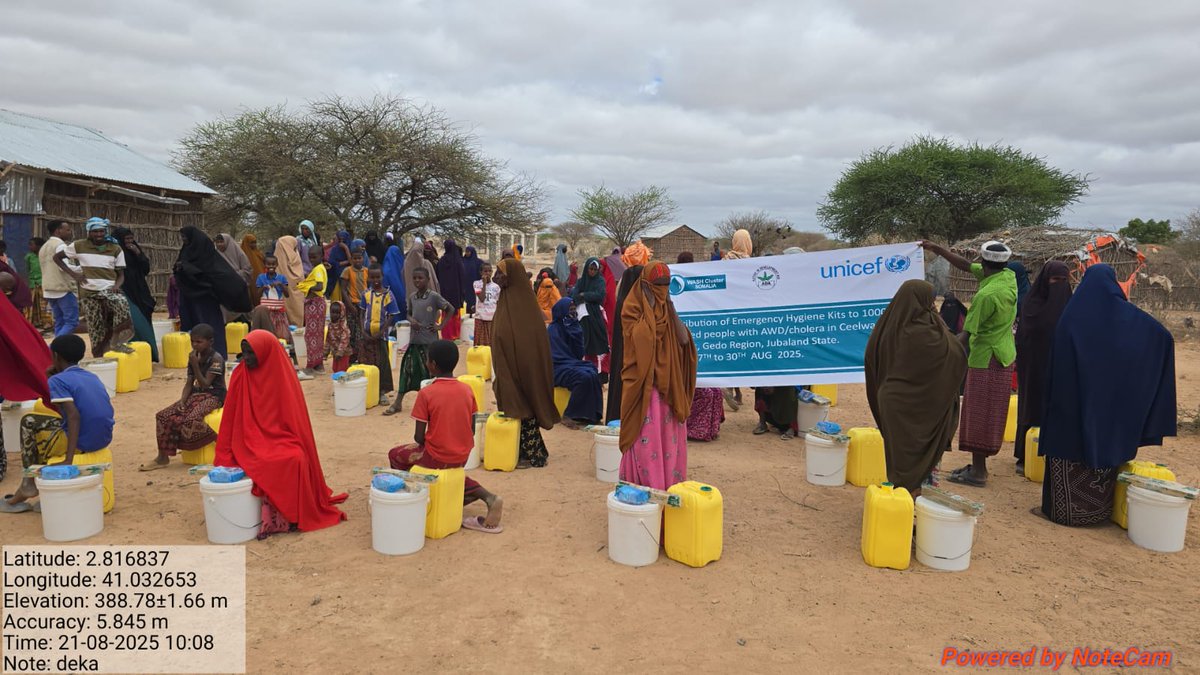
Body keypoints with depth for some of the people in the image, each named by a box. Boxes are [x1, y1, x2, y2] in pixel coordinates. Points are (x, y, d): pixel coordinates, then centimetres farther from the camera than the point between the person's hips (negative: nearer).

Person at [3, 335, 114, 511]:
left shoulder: (57, 381, -8)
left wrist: (69, 460, -25)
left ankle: (29, 482, 21)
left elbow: (74, 416, -22)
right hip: (104, 439, 7)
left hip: (81, 443, -7)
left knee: (28, 423, 15)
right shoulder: (92, 377, 14)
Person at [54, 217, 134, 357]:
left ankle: (116, 340, -21)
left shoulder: (115, 249, 6)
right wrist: (73, 274, -1)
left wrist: (116, 286, -14)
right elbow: (57, 257, 12)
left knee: (122, 304, -34)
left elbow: (121, 274, 8)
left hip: (109, 290, 0)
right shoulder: (79, 246, 4)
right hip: (89, 294, 0)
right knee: (96, 332, -2)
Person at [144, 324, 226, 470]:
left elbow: (205, 384, -18)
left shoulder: (216, 359, -13)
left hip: (213, 396, -8)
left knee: (191, 420, -34)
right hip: (196, 394, 8)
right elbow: (189, 383, 7)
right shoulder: (193, 357, 9)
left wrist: (195, 365, -22)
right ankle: (163, 457, -2)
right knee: (164, 416, -9)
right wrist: (182, 402, -8)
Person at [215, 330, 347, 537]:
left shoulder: (283, 377, -7)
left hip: (281, 438, -2)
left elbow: (294, 418, -3)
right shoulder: (240, 376, -1)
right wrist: (225, 456, -2)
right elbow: (231, 420, 3)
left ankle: (289, 516, -16)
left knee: (294, 460, -31)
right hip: (250, 441, 2)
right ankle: (271, 517, -14)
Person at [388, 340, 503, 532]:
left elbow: (419, 437, -12)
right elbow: (472, 430, 4)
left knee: (395, 455, 20)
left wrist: (423, 441, 10)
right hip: (463, 456, 4)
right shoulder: (467, 390, -2)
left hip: (436, 457, -4)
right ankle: (487, 497, 15)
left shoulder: (426, 394, -16)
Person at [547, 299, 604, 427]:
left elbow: (579, 353, 5)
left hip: (572, 364, 6)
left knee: (593, 375, -23)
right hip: (558, 369, -6)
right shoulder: (553, 329, -7)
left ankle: (590, 414, -17)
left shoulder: (572, 326, 12)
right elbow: (558, 357, -14)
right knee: (584, 377, -31)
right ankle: (568, 416, -21)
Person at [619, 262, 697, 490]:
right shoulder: (633, 307, -5)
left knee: (670, 436, 9)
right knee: (646, 437, -6)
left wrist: (671, 308, -2)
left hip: (669, 383, 6)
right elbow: (639, 337, -22)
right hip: (644, 383, -6)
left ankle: (669, 486, 19)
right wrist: (650, 309, -16)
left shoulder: (665, 308, 14)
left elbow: (684, 340, 2)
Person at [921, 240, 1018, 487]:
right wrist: (937, 250, 10)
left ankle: (978, 472, 4)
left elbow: (968, 333, -21)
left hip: (986, 360, -9)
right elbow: (965, 265, 10)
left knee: (978, 414, -1)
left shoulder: (986, 295, -24)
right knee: (989, 415, 14)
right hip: (1004, 357, 9)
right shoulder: (1009, 277, 1)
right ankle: (978, 465, 23)